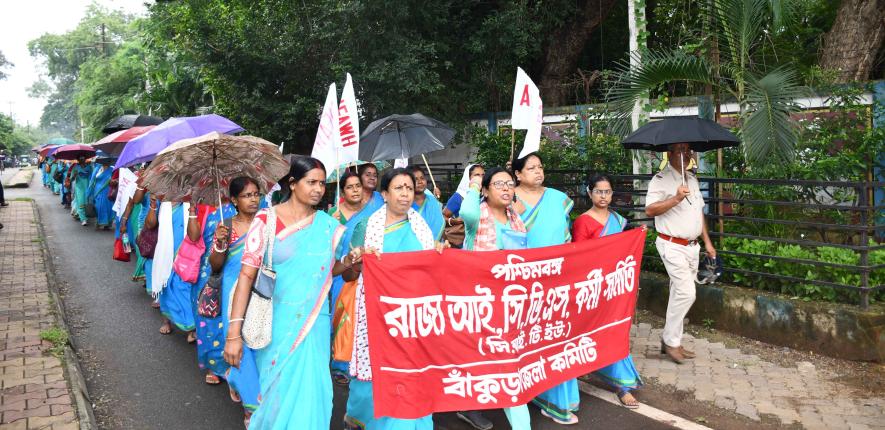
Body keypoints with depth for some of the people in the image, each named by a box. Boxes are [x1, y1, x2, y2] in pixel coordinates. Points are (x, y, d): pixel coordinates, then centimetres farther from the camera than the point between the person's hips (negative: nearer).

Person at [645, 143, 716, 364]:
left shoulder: (692, 179, 15)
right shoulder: (661, 179, -10)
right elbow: (650, 209, -20)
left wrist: (707, 242, 20)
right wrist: (675, 199, -28)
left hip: (692, 246, 8)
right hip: (672, 246, -8)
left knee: (679, 293, 11)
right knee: (686, 293, -13)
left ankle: (671, 340, 20)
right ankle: (670, 341, 0)